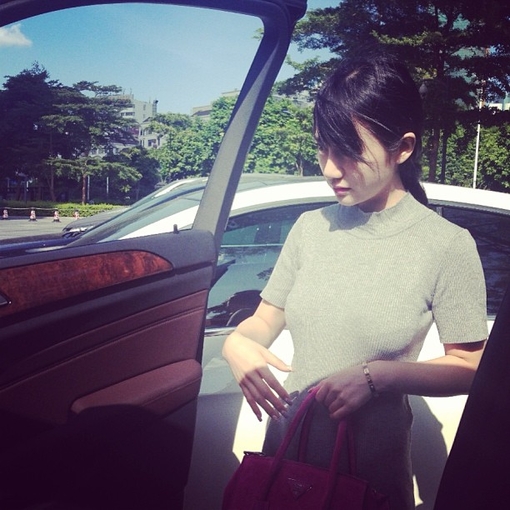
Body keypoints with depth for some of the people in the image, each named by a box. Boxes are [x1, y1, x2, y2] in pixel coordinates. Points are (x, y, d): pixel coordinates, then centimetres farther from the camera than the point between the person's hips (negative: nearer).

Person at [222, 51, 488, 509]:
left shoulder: (447, 245, -15)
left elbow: (468, 368, -9)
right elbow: (266, 319, 2)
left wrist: (378, 375, -23)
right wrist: (237, 343, -19)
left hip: (373, 465, -3)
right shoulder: (311, 228, -3)